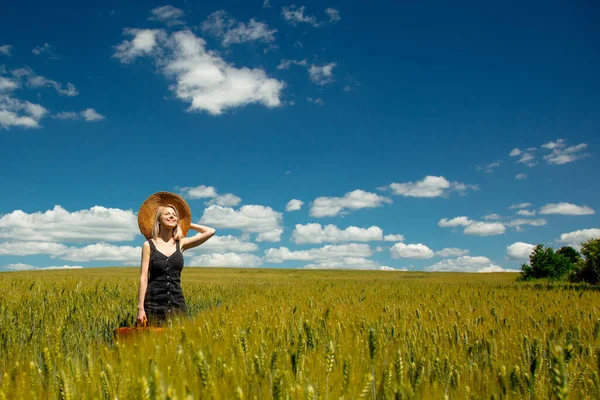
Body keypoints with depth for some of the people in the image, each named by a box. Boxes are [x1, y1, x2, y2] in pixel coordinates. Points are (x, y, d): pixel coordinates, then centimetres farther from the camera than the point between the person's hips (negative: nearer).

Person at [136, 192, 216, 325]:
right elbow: (143, 278, -1)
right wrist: (140, 308, -7)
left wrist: (186, 223, 11)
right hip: (154, 303, -2)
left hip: (177, 302, 2)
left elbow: (211, 231, 3)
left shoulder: (181, 244, 7)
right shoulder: (149, 245, 1)